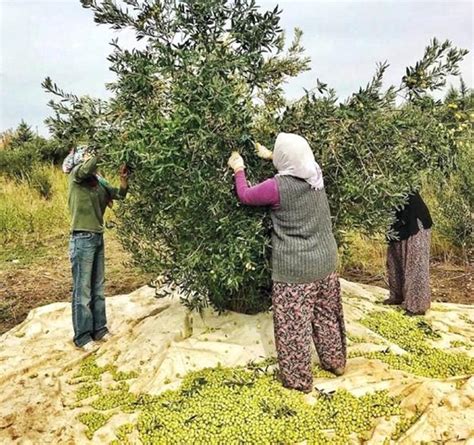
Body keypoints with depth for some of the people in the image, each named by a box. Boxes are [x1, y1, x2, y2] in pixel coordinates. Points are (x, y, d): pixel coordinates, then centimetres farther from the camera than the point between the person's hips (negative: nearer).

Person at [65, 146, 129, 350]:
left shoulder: (99, 182, 11)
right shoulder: (76, 175, -7)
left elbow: (120, 194, 13)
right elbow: (88, 167, -28)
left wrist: (124, 179, -3)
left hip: (98, 237, 7)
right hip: (82, 239, -7)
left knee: (98, 288, 15)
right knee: (82, 290, 1)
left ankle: (99, 329, 27)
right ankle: (82, 336, 12)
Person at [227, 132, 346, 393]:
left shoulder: (277, 186, -19)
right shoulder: (315, 175, -1)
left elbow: (245, 196, -2)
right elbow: (298, 163, 24)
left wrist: (239, 171, 13)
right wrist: (270, 156, 26)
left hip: (294, 269, -7)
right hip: (325, 262, 7)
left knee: (293, 323, 7)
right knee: (327, 315, 22)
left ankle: (298, 379, 20)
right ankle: (335, 362, 39)